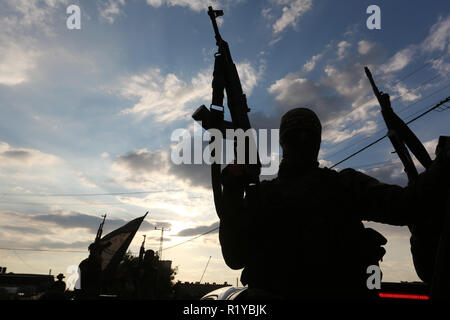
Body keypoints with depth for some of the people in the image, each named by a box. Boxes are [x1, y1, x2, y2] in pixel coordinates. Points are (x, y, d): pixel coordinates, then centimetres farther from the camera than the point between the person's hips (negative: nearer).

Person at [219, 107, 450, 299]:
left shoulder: (345, 182, 20)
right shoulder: (262, 193, 19)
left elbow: (405, 205, 4)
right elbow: (235, 257, 8)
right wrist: (232, 191, 0)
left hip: (344, 290, 0)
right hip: (273, 291, 0)